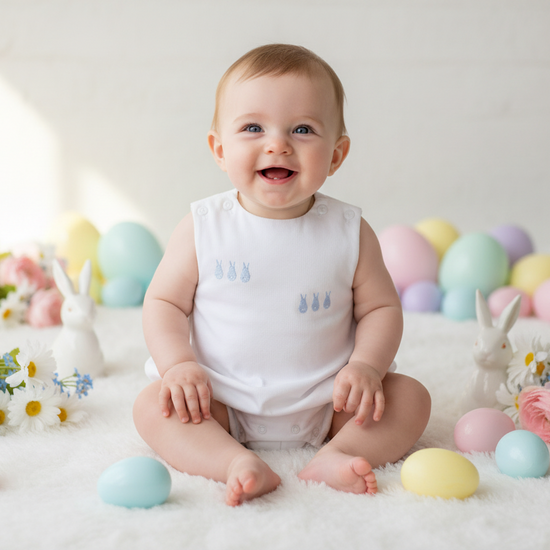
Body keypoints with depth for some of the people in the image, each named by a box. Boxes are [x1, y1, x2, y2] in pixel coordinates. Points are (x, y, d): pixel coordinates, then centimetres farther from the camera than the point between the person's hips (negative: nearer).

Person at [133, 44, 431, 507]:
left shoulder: (349, 231, -5)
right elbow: (164, 301, -1)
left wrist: (366, 366, -16)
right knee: (154, 405, -23)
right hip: (222, 403, -1)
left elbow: (381, 307, 1)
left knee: (411, 398, -13)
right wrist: (179, 363, -17)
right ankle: (238, 464, -36)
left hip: (325, 402, 1)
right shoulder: (203, 227, -6)